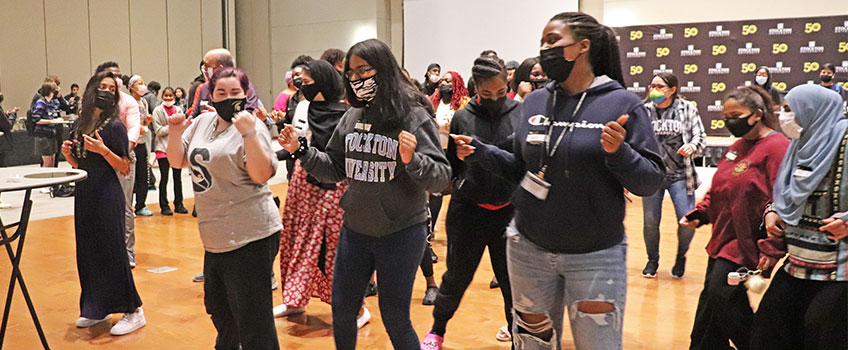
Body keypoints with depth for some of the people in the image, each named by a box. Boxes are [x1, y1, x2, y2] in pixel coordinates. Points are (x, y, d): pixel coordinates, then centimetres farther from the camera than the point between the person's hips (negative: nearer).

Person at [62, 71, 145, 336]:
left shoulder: (114, 126, -8)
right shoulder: (80, 125, 10)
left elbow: (125, 168, -10)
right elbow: (79, 164, 18)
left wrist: (103, 150, -24)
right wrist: (68, 154, -2)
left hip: (107, 195, -7)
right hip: (84, 194, 7)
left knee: (112, 251, -5)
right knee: (87, 251, 12)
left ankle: (134, 312, 3)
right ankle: (97, 309, 25)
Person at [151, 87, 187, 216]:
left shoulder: (179, 110, 10)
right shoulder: (157, 111, -1)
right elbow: (158, 131, -8)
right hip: (163, 148, -3)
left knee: (177, 177, 8)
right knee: (164, 177, 0)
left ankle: (178, 204, 16)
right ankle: (164, 206, 7)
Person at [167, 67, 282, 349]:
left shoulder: (251, 126, -11)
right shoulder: (203, 122, 11)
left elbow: (262, 174, -22)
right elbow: (177, 162, 13)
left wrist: (249, 135, -32)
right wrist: (175, 133, -4)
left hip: (249, 238, -8)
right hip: (215, 239, 9)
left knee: (253, 324, -2)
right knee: (219, 311, 28)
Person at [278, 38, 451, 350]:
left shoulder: (414, 117, -12)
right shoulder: (351, 117, 4)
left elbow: (441, 177, -15)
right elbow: (336, 170, 11)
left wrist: (411, 160, -32)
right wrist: (301, 151, 0)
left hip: (401, 232, -5)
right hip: (354, 230, 5)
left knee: (395, 320, 6)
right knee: (342, 312, 15)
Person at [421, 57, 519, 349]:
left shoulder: (521, 112, -2)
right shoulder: (463, 118, -1)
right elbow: (450, 166, 6)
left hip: (509, 211, 0)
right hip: (468, 211, 0)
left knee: (513, 280, 8)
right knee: (457, 278, 12)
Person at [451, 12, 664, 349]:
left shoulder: (622, 104, -9)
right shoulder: (534, 102, 4)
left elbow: (651, 181, -10)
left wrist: (619, 153, -28)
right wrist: (479, 152, -2)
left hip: (596, 256, -4)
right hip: (529, 249, 4)